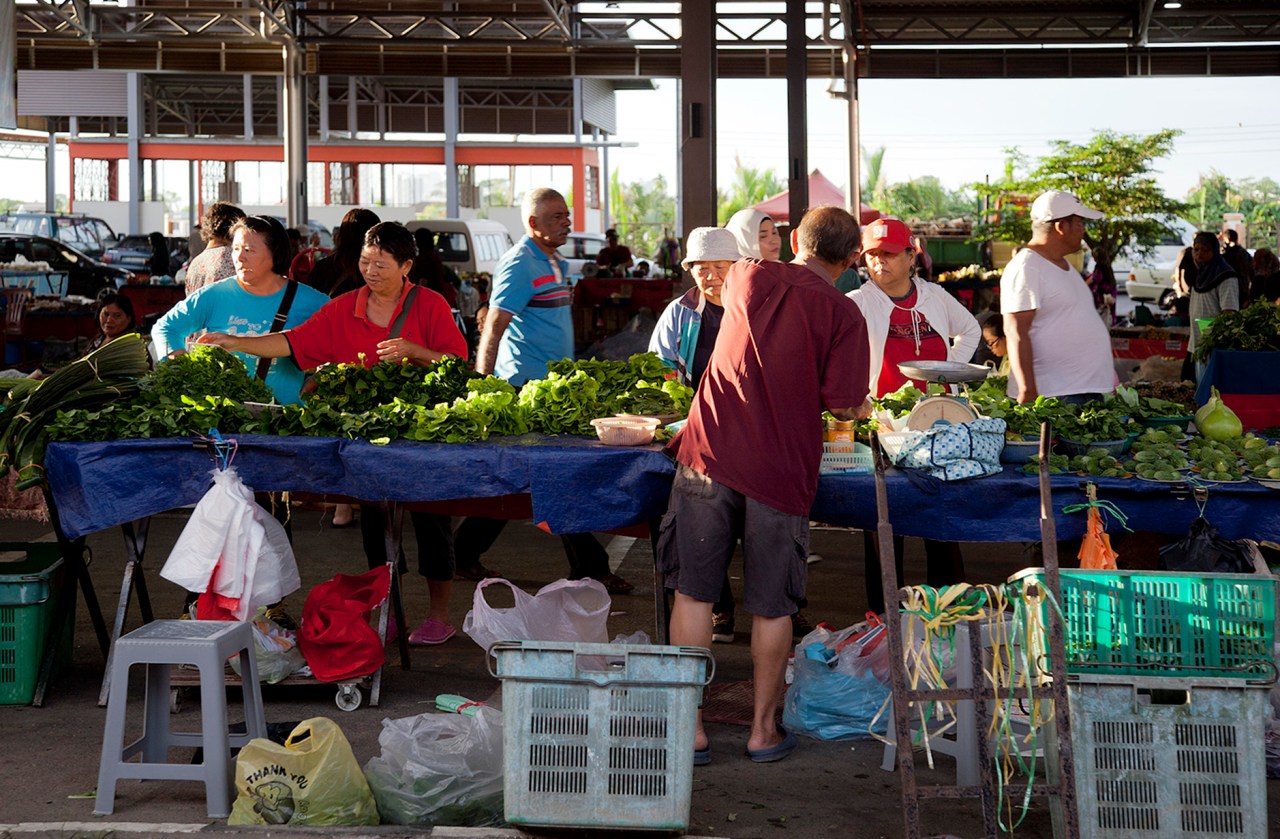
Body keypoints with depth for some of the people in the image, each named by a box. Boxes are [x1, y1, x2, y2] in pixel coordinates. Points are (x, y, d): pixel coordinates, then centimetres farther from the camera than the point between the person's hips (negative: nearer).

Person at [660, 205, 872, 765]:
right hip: (781, 469, -2)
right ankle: (763, 730, 21)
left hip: (710, 453, 2)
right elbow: (842, 404, -9)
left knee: (694, 594, 9)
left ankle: (689, 729, 10)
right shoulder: (842, 313, -4)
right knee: (771, 607, 11)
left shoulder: (746, 277, 6)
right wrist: (859, 408, 14)